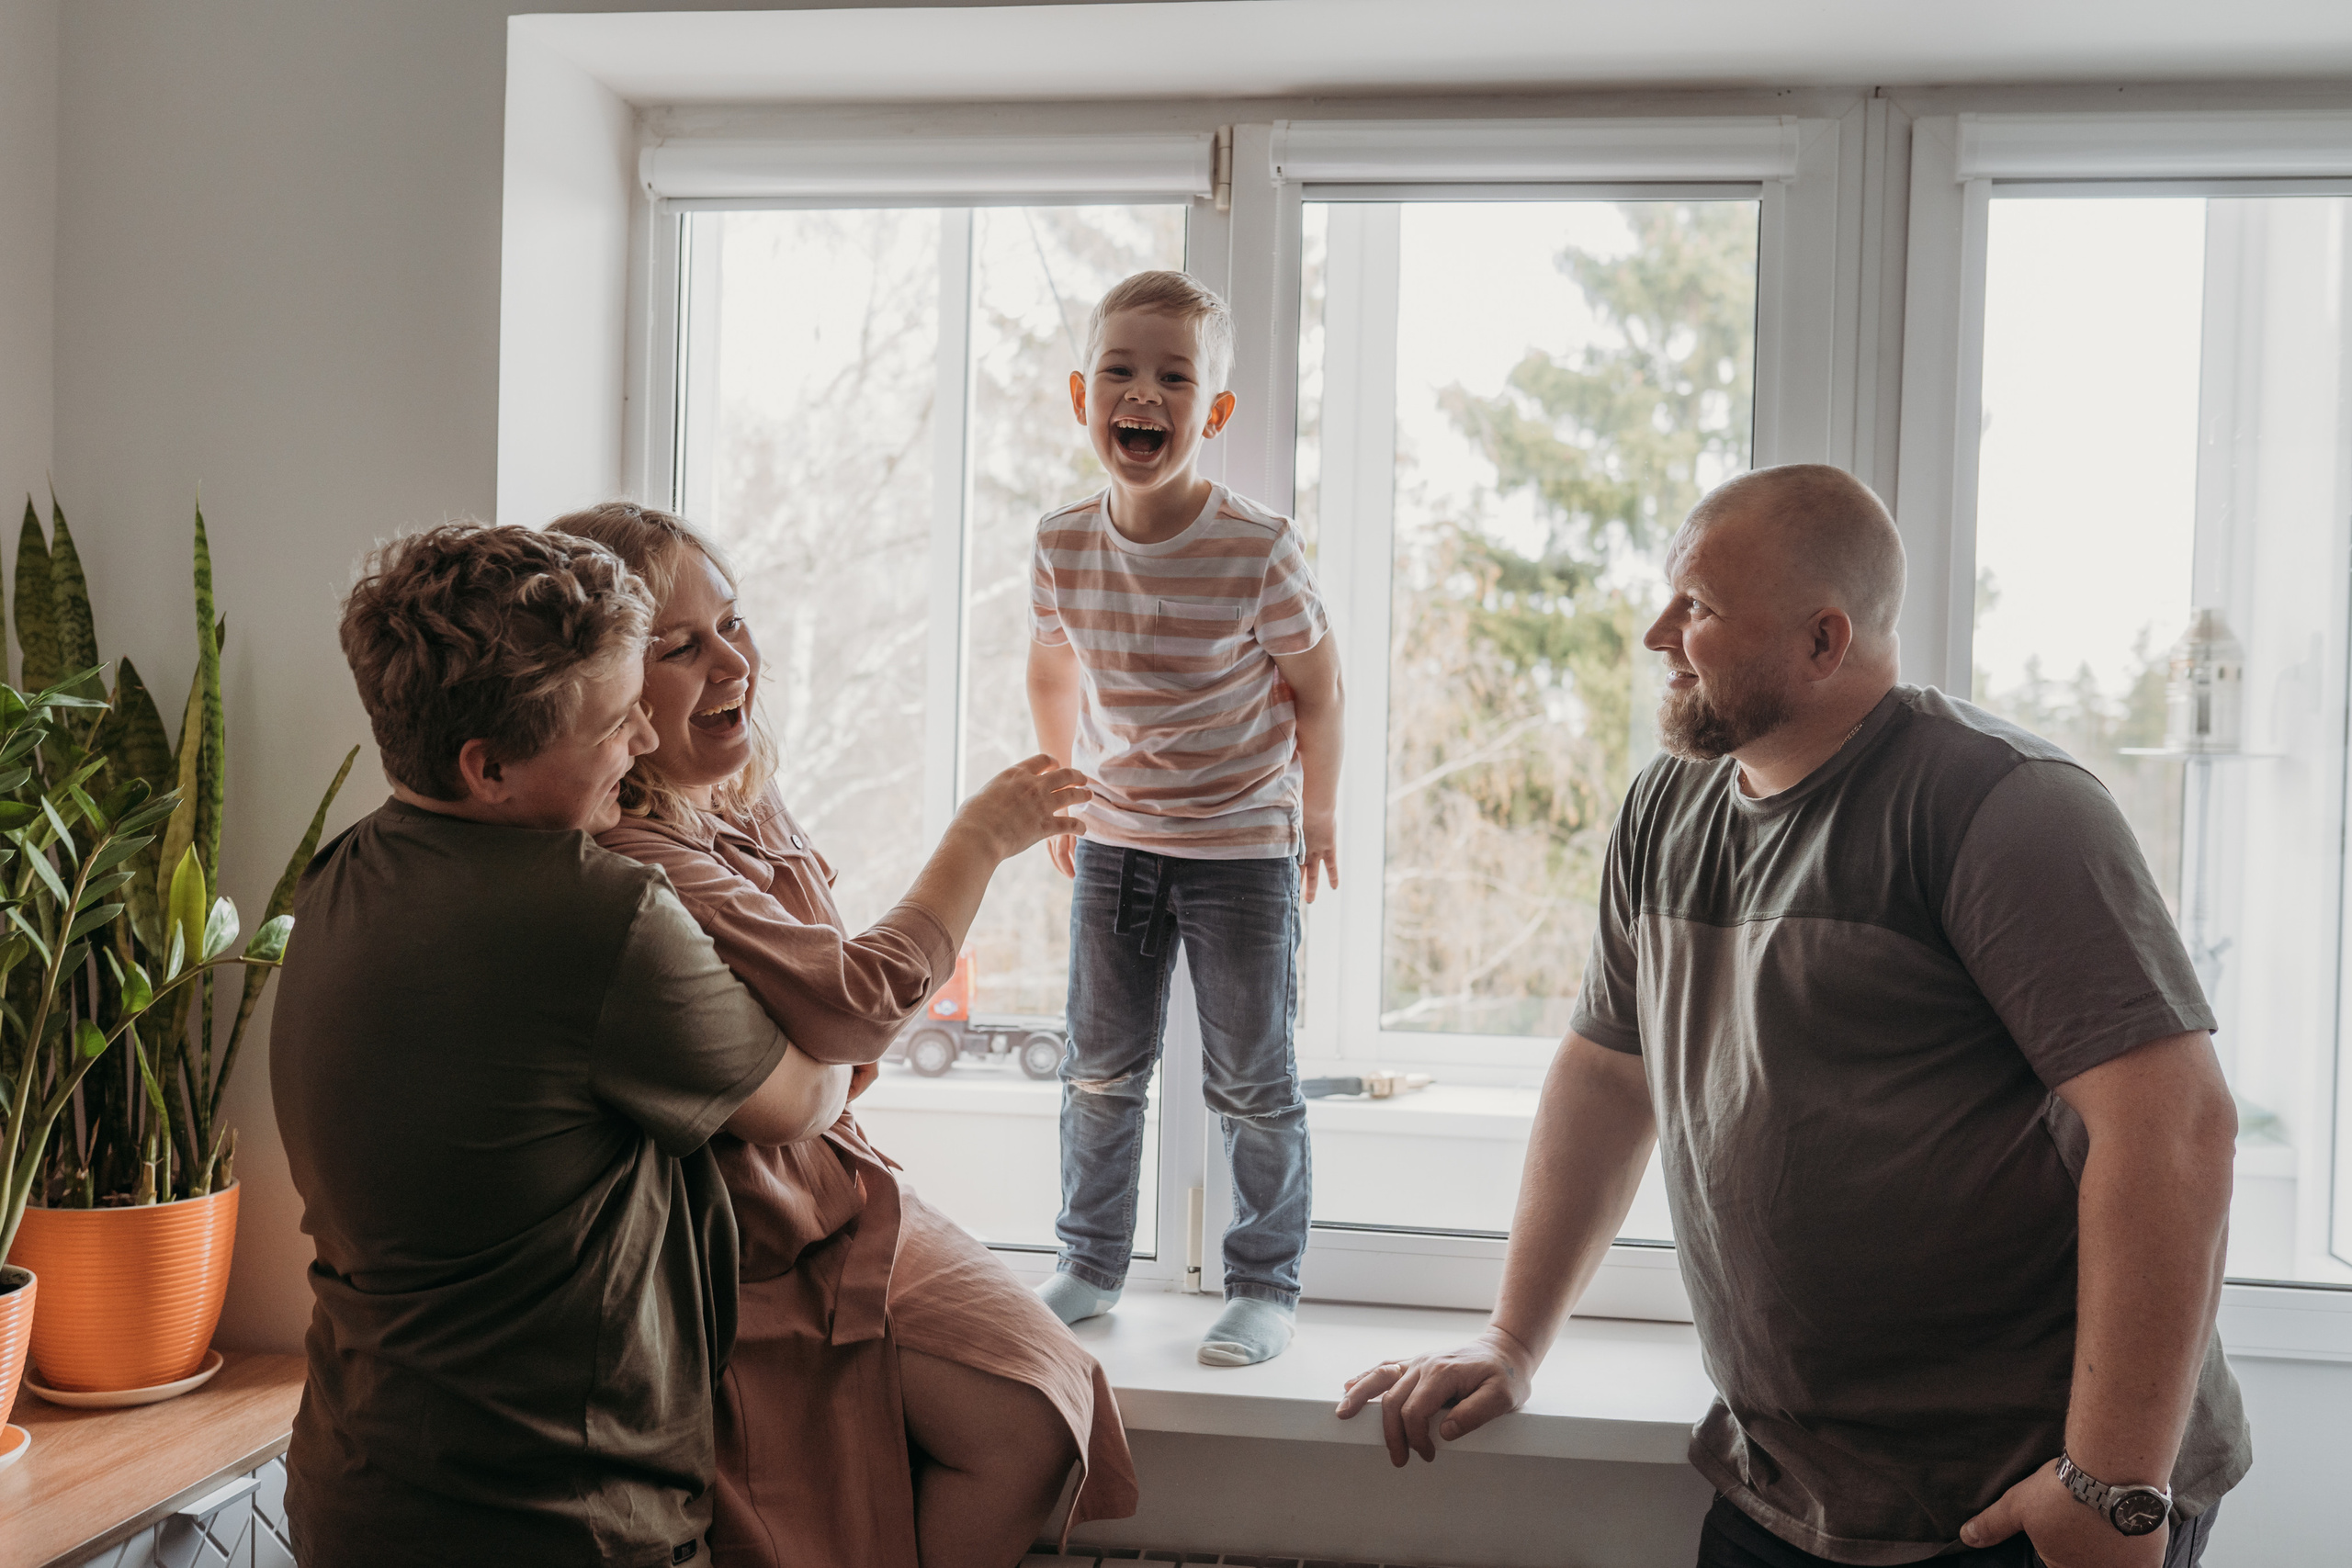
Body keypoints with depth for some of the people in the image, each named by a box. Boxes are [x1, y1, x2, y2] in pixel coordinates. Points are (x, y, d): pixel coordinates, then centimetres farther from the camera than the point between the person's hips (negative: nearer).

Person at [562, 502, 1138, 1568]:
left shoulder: (744, 801, 5)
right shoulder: (626, 860, -26)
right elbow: (857, 1004, -25)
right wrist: (981, 838, -14)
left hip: (835, 1192, 8)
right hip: (748, 1254, -8)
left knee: (1046, 1401, -5)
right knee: (1011, 1415, -14)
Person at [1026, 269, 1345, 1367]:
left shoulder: (1259, 550, -18)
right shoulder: (1063, 546, -7)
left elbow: (1317, 688, -5)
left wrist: (1317, 816, 2)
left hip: (1244, 845, -3)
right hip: (1114, 842, 4)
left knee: (1252, 1080, 5)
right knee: (1099, 1068, 12)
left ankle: (1264, 1286, 20)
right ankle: (1089, 1264, 29)